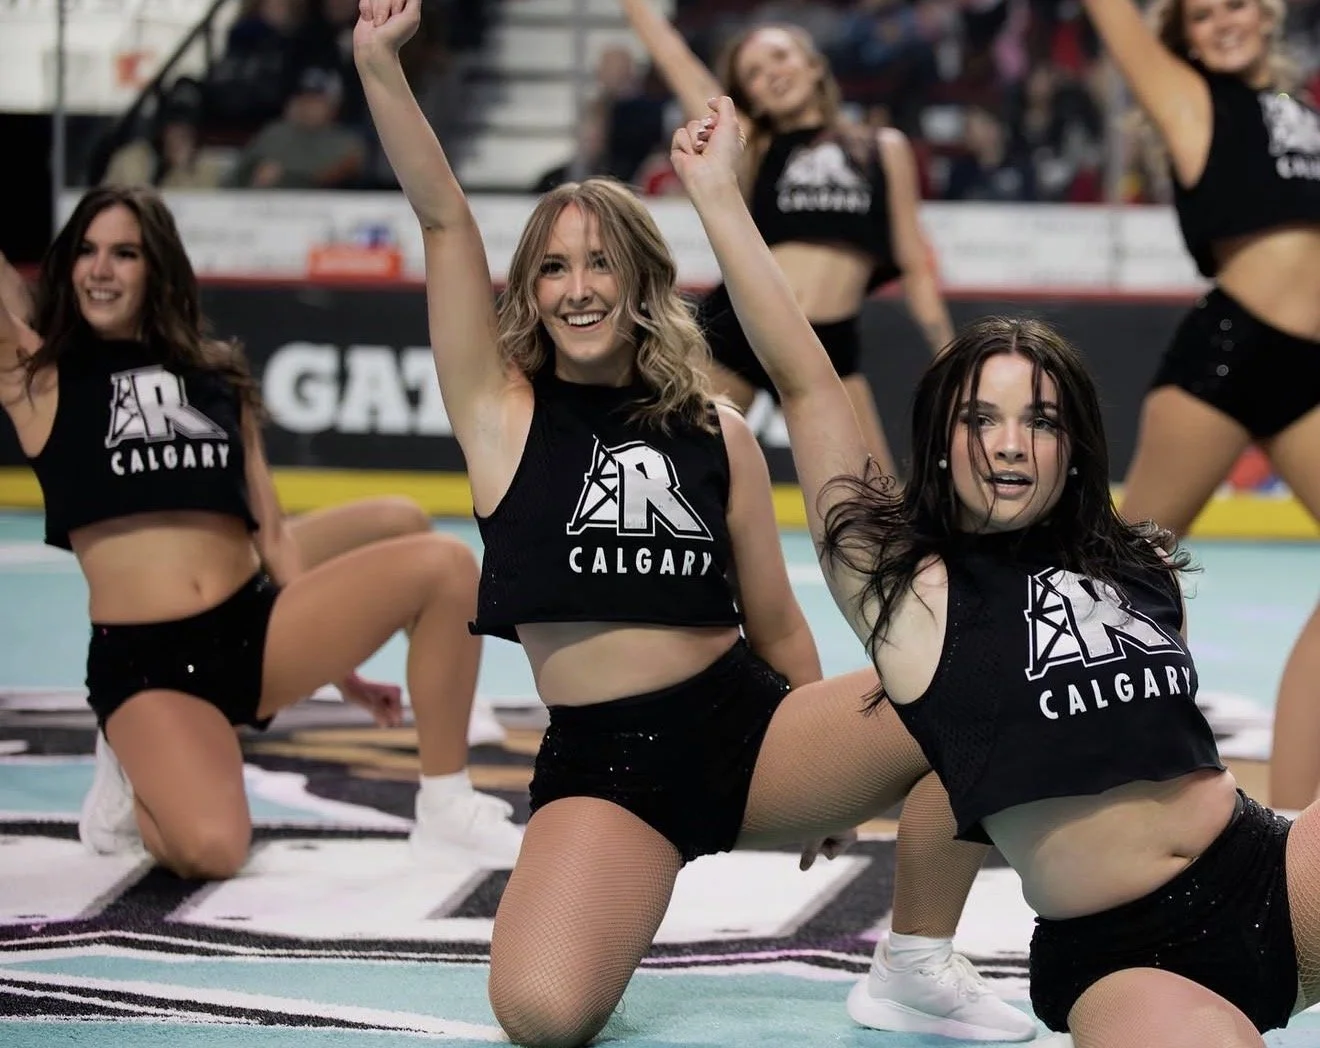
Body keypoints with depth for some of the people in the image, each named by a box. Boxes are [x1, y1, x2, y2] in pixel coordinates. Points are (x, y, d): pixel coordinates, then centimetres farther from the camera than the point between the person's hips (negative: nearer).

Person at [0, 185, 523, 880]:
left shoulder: (216, 377, 14)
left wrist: (333, 659, 16)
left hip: (255, 632, 4)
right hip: (143, 664, -4)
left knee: (444, 566, -14)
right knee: (210, 850, -30)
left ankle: (446, 807, -3)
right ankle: (133, 775, 8)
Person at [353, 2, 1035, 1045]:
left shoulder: (716, 434, 9)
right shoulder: (502, 413, 2)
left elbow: (776, 624, 15)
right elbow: (443, 216, -7)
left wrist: (836, 773, 20)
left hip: (748, 725, 3)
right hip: (599, 762, -3)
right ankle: (619, 904, 8)